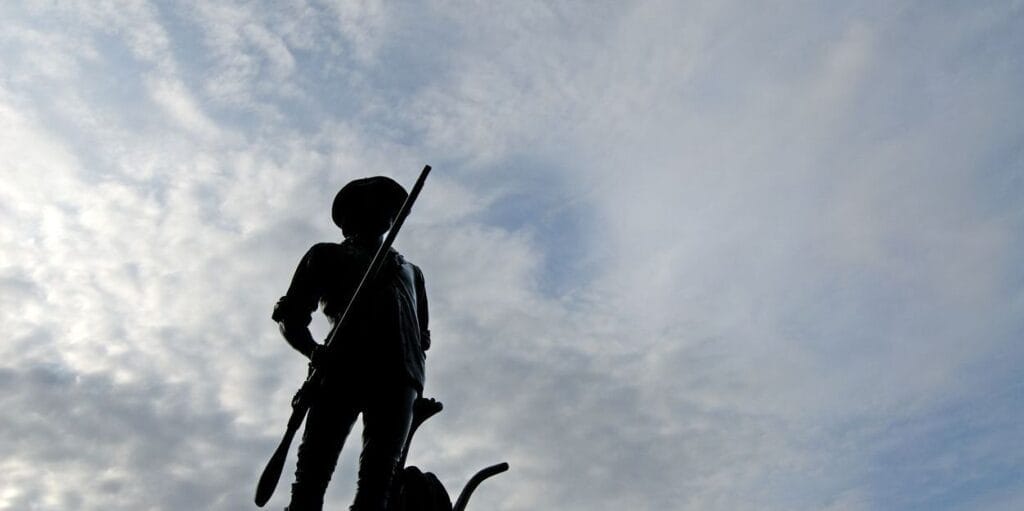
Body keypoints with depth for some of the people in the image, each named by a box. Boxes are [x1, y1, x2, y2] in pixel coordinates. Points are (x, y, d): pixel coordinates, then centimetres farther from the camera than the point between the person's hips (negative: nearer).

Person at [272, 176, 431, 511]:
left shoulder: (410, 271, 35)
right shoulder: (327, 255, 26)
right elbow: (290, 317, 15)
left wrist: (420, 391, 9)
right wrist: (314, 351, -7)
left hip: (397, 375, 2)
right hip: (342, 366, -2)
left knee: (379, 474, -13)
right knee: (314, 468, -15)